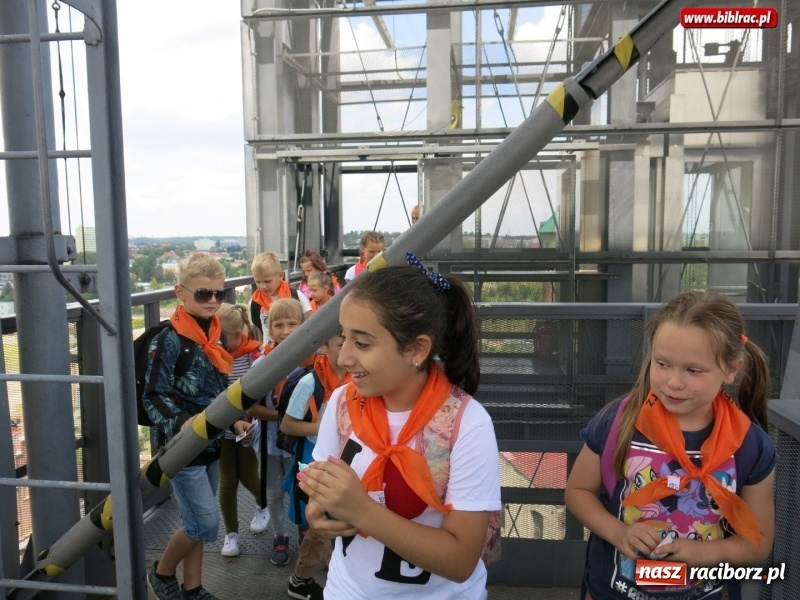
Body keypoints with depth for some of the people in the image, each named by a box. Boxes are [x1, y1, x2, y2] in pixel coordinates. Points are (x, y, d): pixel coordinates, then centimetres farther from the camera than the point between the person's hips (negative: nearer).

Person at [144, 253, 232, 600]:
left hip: (212, 443, 7)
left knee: (197, 523, 16)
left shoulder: (216, 335, 6)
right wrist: (181, 422, -33)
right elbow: (153, 397, -18)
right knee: (205, 523, -3)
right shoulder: (169, 340, -17)